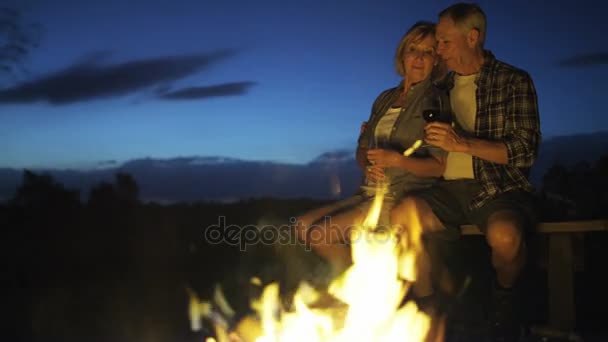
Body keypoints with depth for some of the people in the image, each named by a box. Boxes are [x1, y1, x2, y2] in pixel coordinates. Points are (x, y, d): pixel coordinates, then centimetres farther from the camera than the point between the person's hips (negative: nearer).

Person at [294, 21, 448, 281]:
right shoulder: (385, 99, 15)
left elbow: (441, 166, -10)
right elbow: (362, 148, 18)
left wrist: (397, 159, -24)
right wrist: (368, 166, -5)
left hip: (403, 199, -7)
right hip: (371, 193, 8)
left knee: (319, 233, -19)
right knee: (302, 226, -4)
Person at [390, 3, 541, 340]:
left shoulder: (514, 81, 2)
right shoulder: (442, 87, 17)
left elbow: (525, 151, -8)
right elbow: (427, 144, 29)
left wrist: (464, 143, -19)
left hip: (499, 187, -4)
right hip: (449, 188, 4)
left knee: (504, 235, -37)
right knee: (398, 218, -25)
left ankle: (503, 297, -2)